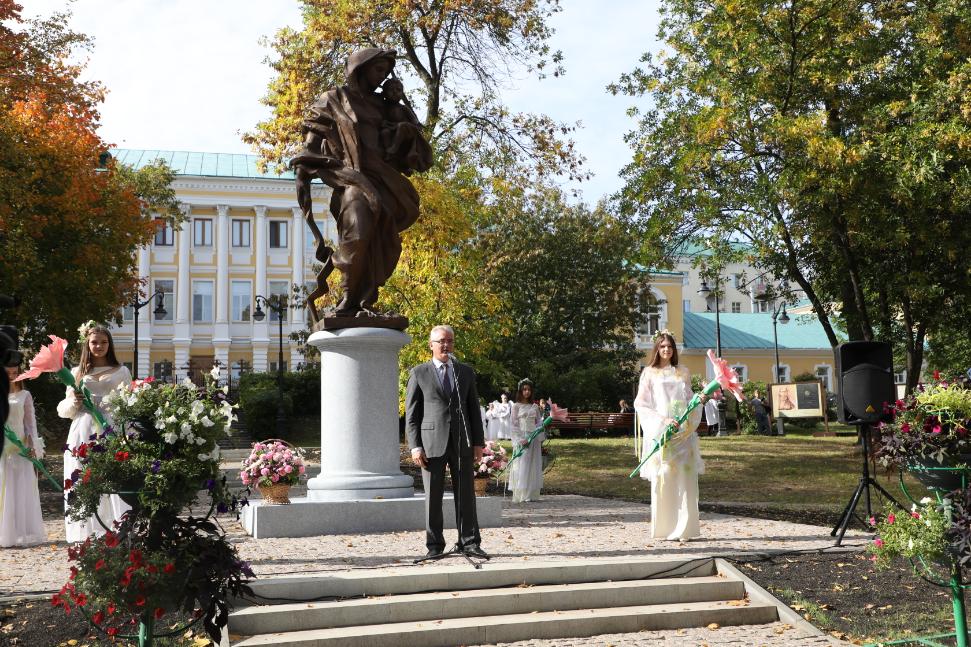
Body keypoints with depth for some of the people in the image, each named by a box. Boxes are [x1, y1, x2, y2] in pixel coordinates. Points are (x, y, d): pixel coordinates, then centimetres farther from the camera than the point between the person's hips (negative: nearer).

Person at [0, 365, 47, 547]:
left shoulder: (24, 395, 5)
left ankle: (21, 532, 8)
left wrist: (33, 445, -4)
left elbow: (30, 421, 3)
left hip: (19, 448, -1)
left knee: (20, 490, 2)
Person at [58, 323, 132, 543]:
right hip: (83, 435, 2)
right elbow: (64, 409, 18)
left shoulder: (121, 372, 11)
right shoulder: (77, 372, 15)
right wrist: (74, 402, -4)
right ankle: (85, 539, 2)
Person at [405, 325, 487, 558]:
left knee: (466, 494, 4)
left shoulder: (466, 372, 12)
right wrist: (415, 446, -6)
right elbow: (411, 413, 2)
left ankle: (469, 542, 12)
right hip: (432, 443, -2)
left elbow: (474, 409, 13)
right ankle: (435, 545, 11)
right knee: (433, 496, 2)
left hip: (462, 443, 2)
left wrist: (478, 442, 5)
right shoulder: (419, 373, 4)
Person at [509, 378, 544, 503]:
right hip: (521, 438, -4)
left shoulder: (535, 406, 12)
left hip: (534, 438, 4)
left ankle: (531, 495, 7)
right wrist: (520, 440, -13)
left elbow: (539, 422, 11)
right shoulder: (516, 406, 2)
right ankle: (520, 496, -5)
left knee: (533, 466, 3)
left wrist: (541, 440, 2)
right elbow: (514, 425, -3)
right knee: (521, 466, -6)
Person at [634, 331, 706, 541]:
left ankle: (684, 529, 0)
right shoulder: (649, 373, 6)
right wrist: (663, 420, -13)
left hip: (683, 432, 3)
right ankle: (663, 529, 1)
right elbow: (641, 405, -1)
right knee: (662, 479, -5)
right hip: (659, 433, -3)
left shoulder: (683, 373, 16)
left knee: (685, 480, -3)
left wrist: (700, 399, -3)